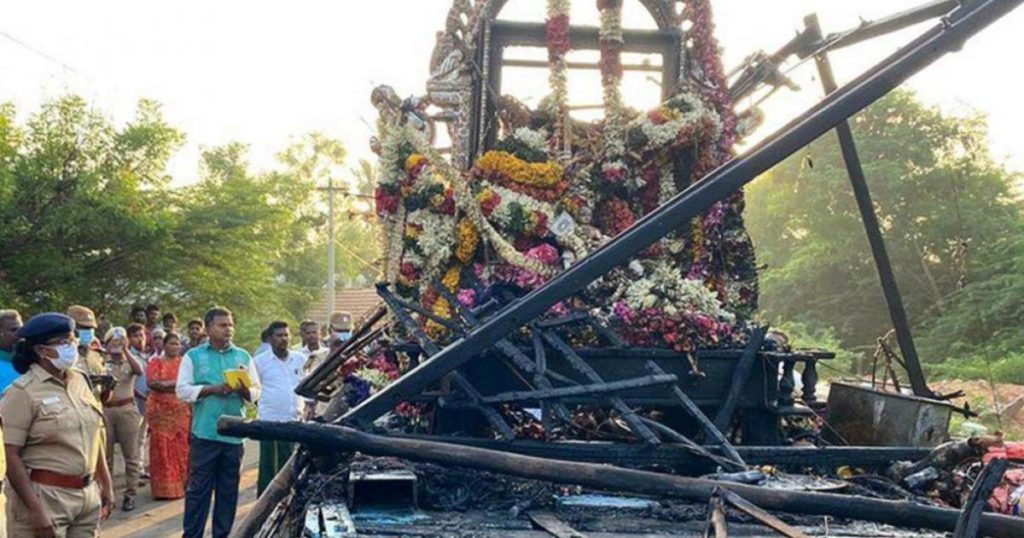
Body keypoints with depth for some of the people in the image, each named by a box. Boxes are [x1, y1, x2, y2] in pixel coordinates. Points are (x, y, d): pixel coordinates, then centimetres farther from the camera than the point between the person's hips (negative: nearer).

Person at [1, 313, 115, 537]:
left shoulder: (80, 381, 10)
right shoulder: (23, 392, -10)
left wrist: (106, 484, 14)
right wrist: (35, 509, -19)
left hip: (88, 495, 6)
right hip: (44, 497, -6)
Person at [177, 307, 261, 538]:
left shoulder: (243, 357, 13)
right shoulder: (193, 356, 5)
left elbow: (257, 391, 10)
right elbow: (182, 390, -3)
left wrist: (244, 390, -12)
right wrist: (211, 389, -14)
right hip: (204, 433, -3)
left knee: (229, 490, 9)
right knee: (198, 488, 0)